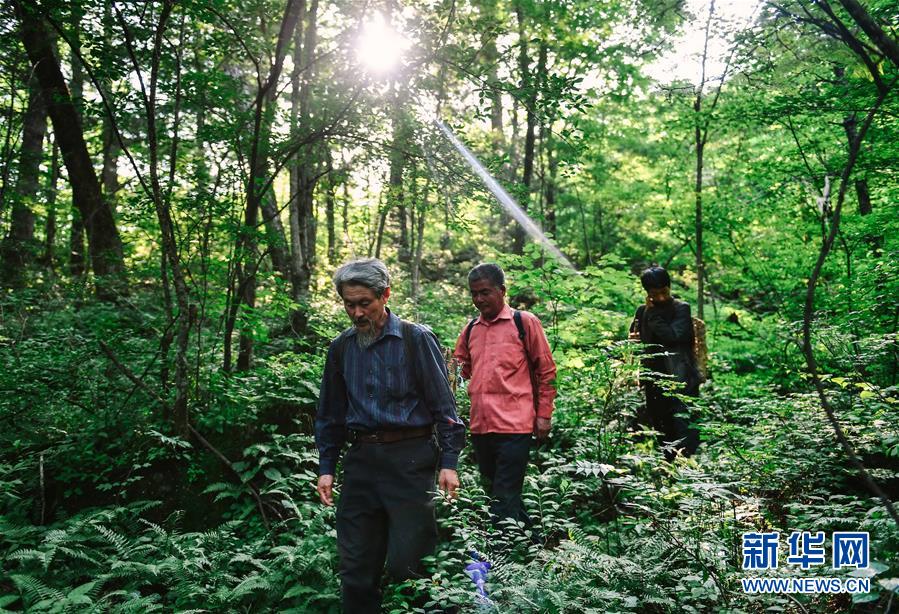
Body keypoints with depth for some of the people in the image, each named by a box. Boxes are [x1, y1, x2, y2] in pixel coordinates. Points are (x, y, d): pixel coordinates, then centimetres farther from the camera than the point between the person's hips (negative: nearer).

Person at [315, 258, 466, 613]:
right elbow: (330, 414, 16)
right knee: (355, 565, 10)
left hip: (410, 457, -4)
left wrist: (448, 462, -9)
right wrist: (326, 468, 12)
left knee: (406, 563, -3)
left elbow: (442, 405, -4)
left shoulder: (416, 339, -5)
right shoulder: (340, 348, 9)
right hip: (361, 460, 5)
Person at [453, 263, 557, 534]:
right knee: (494, 490, 17)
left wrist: (543, 415, -2)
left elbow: (546, 371, 1)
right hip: (480, 426, 6)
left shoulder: (524, 322, -1)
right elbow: (458, 371, 23)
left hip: (514, 425, -6)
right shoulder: (470, 329, 13)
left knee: (504, 498, -5)